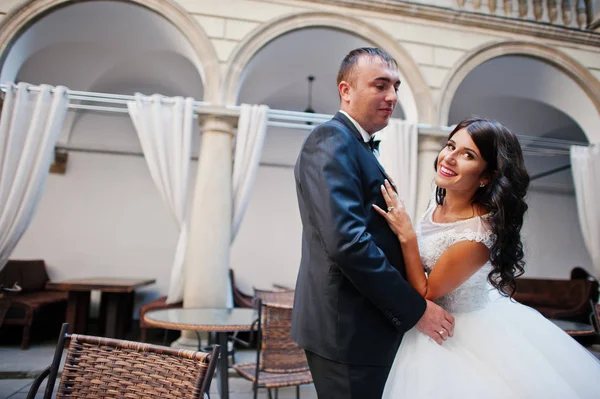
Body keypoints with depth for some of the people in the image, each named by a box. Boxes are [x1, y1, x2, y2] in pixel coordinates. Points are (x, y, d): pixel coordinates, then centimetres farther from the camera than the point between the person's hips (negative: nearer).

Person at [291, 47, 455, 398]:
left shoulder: (356, 146, 14)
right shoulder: (331, 140, -16)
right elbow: (347, 241, -27)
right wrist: (416, 309, -18)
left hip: (364, 324, 10)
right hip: (348, 330, -10)